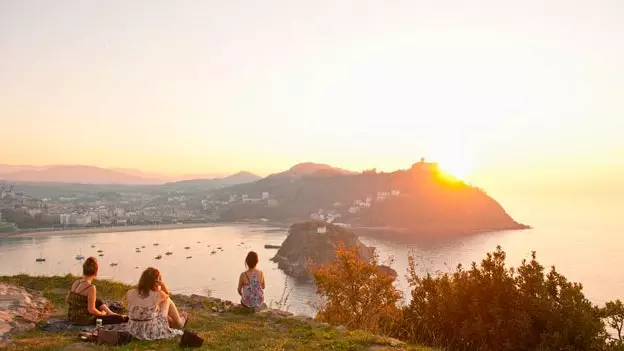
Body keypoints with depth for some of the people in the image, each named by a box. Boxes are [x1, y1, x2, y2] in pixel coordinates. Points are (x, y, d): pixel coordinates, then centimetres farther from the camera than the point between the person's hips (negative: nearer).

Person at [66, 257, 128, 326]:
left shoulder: (75, 283, -1)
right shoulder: (91, 288, -23)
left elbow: (67, 300, 13)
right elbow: (91, 310, -22)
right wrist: (102, 313, -3)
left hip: (71, 317, 8)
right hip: (84, 321, -8)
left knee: (97, 301, 30)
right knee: (120, 318, -4)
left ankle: (111, 313, 32)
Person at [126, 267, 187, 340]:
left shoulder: (129, 294, -9)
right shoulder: (158, 295, -16)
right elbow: (167, 294, 10)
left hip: (134, 332, 4)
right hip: (153, 333, -4)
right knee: (167, 300, 15)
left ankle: (171, 321, 52)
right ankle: (179, 322, 40)